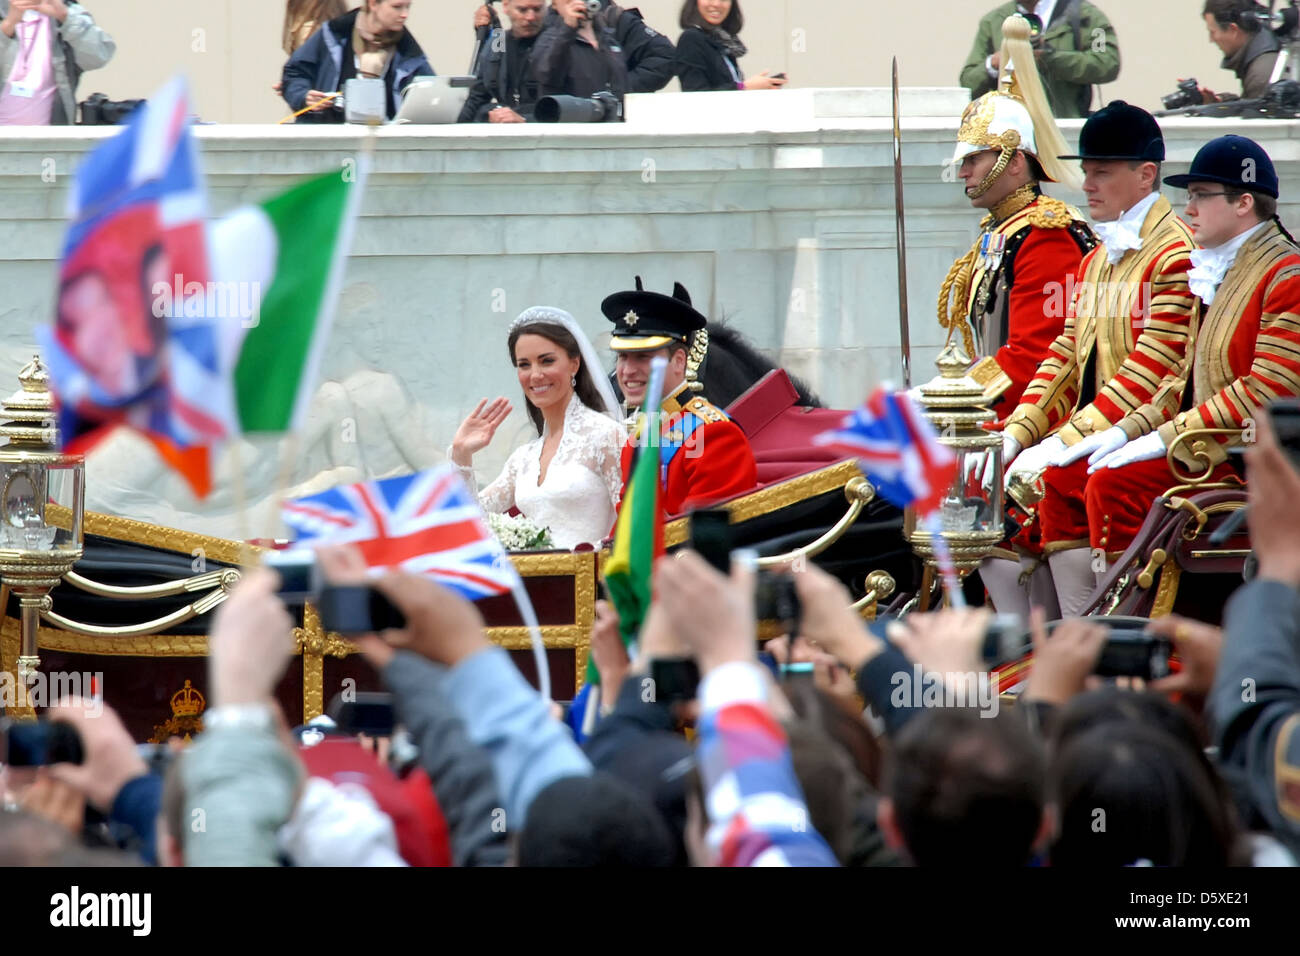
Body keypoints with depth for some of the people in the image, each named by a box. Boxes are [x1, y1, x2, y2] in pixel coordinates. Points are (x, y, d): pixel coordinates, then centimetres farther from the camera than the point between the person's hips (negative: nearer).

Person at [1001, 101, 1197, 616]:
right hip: (1090, 434, 8)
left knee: (1056, 483, -30)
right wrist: (1017, 433, -2)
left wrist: (1068, 439, -21)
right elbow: (1066, 357, 15)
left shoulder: (1176, 256, -9)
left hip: (1142, 433, -8)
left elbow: (1152, 371, -16)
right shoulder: (1096, 262, 20)